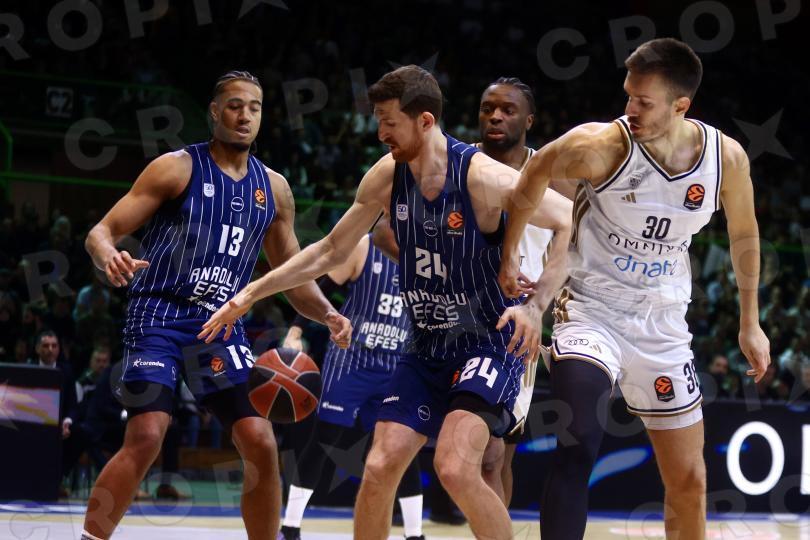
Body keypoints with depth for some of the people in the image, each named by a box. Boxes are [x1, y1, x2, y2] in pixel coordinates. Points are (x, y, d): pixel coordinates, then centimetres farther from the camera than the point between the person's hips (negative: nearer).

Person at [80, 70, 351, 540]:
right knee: (146, 438, -20)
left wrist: (328, 315, -1)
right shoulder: (178, 168, -4)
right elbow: (102, 231, -7)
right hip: (160, 315, -5)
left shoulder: (273, 188, 10)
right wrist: (110, 258, -31)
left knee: (262, 445, -3)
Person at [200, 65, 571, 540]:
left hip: (488, 345, -6)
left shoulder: (484, 178, -20)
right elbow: (332, 251, 10)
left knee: (456, 469, -24)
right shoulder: (388, 176, -2)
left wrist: (536, 303, -30)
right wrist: (251, 294, 9)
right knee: (379, 468, -2)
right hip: (426, 349, 6)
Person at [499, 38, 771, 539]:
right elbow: (531, 179, -1)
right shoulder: (599, 146, -21)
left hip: (664, 324, 4)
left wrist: (750, 322, 13)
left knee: (689, 479, 11)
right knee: (576, 451, -27)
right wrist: (509, 257, 6)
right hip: (592, 311, -4)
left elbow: (744, 237, 9)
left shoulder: (727, 158, -10)